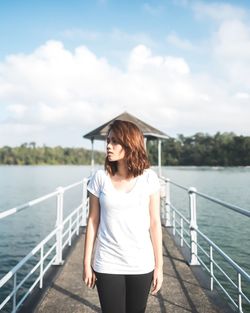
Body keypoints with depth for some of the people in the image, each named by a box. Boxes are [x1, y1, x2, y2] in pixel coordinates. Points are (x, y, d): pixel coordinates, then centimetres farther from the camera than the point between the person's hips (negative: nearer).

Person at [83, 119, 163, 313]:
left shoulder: (149, 178, -7)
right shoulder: (100, 177, -6)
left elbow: (155, 223, -3)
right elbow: (93, 221, -1)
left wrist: (159, 265, -1)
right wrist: (87, 262, 1)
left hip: (141, 265, 0)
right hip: (107, 265, 0)